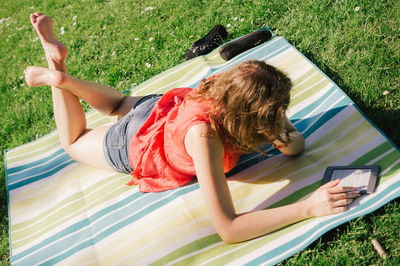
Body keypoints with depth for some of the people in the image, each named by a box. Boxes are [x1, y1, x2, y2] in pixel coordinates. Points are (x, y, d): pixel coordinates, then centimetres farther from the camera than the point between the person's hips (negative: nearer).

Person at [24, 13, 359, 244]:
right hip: (133, 146, -5)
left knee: (120, 104, 37)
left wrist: (286, 139, -39)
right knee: (73, 141, 27)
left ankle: (60, 66, 31)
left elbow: (298, 144, -15)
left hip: (163, 106, 5)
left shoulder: (234, 94, -31)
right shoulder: (204, 136, -49)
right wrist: (308, 208, -51)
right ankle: (59, 77, 24)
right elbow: (228, 229, -47)